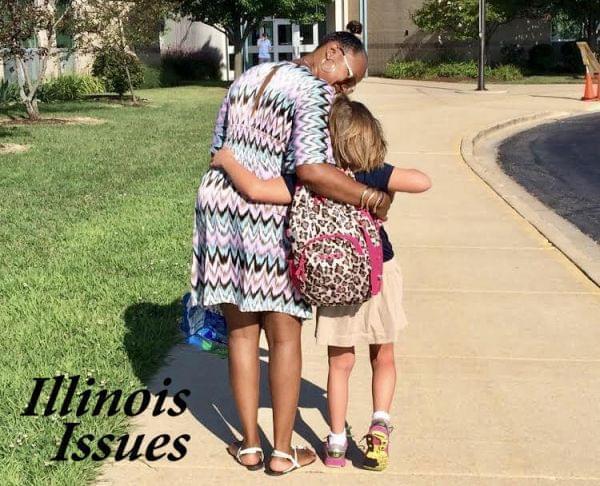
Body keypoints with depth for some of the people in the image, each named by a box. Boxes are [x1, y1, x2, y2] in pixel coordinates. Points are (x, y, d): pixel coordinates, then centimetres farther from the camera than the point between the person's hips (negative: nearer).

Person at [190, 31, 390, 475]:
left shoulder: (248, 78, 15)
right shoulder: (313, 90, -11)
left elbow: (219, 148, 17)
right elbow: (310, 168, -25)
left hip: (218, 205, 6)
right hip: (272, 222, -6)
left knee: (241, 331, 15)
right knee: (285, 336, 9)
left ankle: (250, 445, 21)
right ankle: (283, 451, 17)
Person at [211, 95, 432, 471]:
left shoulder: (305, 182, -20)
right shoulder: (374, 175, -17)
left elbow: (255, 189, -32)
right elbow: (423, 182, -25)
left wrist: (226, 160, -16)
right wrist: (397, 177, -5)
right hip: (380, 274, 0)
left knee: (340, 363, 15)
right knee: (383, 358, 19)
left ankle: (336, 442, 18)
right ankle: (380, 423, 2)